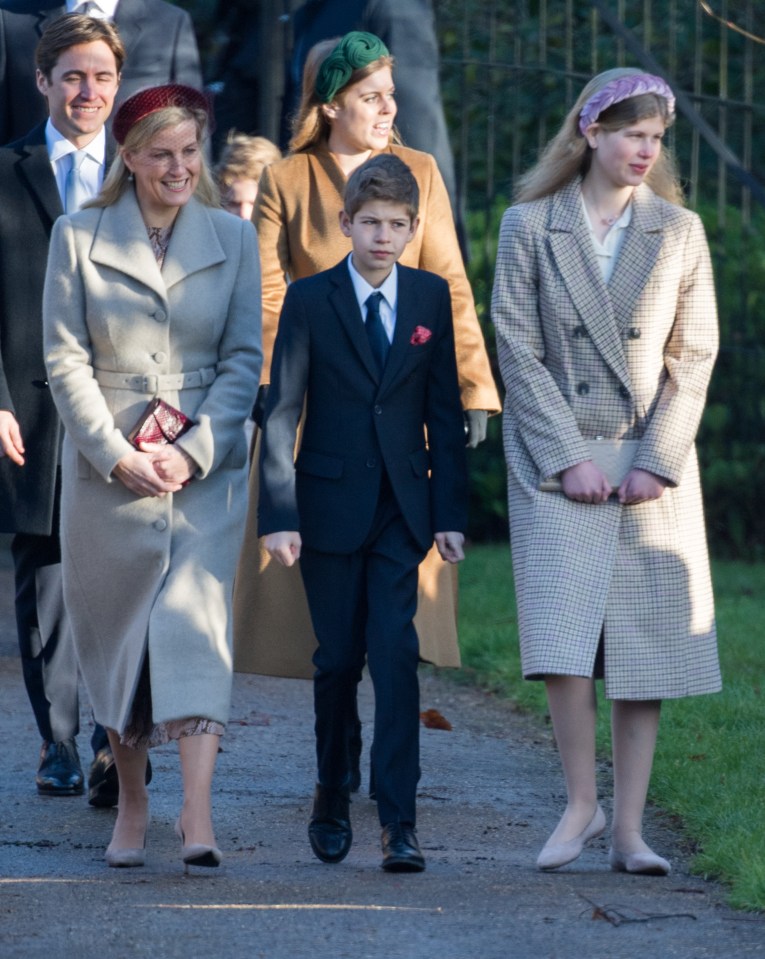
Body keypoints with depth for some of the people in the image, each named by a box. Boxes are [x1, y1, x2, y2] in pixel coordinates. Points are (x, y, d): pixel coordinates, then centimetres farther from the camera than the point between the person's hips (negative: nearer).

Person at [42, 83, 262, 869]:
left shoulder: (233, 240, 5)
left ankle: (197, 813, -20)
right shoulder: (78, 237, 3)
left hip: (204, 470, 0)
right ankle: (131, 804, 19)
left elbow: (244, 359, 3)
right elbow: (65, 360, 0)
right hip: (105, 467, 1)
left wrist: (193, 452, -9)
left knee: (196, 621, -12)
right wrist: (117, 454, -10)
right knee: (116, 634, 6)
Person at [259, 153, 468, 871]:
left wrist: (451, 512, 2)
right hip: (331, 505, -1)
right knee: (339, 658, 7)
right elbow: (281, 413, -4)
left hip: (403, 507, 1)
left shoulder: (432, 298, 4)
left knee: (396, 655, -10)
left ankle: (398, 823, -12)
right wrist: (279, 515, -11)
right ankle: (332, 799, 26)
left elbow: (445, 412, 6)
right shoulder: (308, 300, -2)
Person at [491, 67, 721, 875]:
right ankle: (580, 801, 3)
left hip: (653, 465, 2)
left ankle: (628, 829, 3)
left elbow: (694, 356, 4)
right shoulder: (529, 226, 2)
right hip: (558, 459, -2)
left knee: (647, 646, -1)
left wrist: (656, 463, -7)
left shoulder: (679, 232, 7)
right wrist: (569, 458, -10)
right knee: (563, 636, -13)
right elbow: (518, 350, -2)